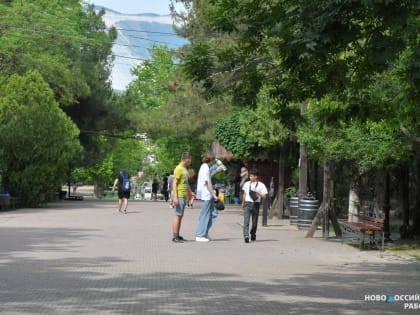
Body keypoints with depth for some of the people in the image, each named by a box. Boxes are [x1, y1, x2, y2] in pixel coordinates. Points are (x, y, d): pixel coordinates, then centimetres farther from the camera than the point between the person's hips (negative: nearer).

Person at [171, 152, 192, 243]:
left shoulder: (185, 169, 17)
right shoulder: (178, 169, -13)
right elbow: (174, 183, -17)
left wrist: (190, 193, 26)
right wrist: (175, 197, -22)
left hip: (184, 196, 10)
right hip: (179, 196, -10)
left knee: (181, 216, 11)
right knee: (178, 215, -8)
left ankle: (177, 235, 16)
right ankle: (175, 236, -6)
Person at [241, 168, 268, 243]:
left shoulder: (261, 185, -1)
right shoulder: (246, 184, 9)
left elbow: (264, 196, -5)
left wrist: (257, 191, -16)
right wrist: (243, 203, 30)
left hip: (255, 204, -1)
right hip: (247, 203, 1)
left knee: (255, 222, 9)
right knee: (246, 221, -15)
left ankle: (253, 236, 31)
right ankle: (246, 236, -25)